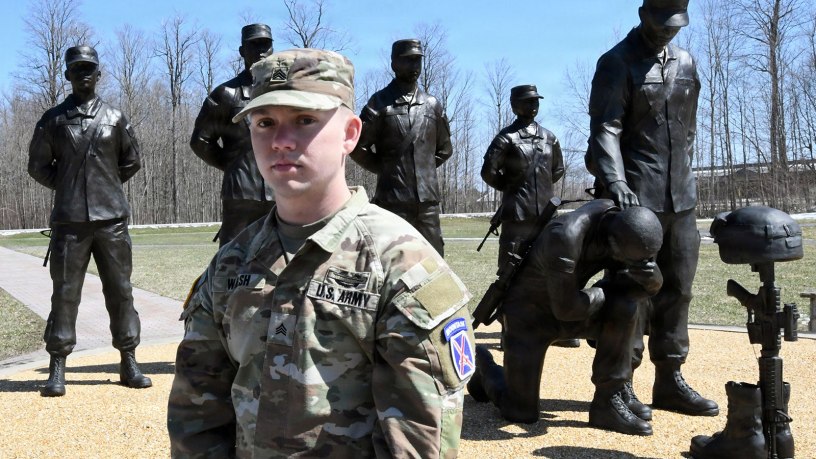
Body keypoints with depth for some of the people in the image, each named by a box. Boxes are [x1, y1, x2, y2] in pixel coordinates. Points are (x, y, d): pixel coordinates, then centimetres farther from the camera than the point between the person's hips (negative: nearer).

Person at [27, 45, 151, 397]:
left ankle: (129, 364, 12)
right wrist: (67, 187, 7)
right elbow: (38, 165, 12)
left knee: (120, 290, 4)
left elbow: (132, 161, 17)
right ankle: (57, 369, 9)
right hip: (69, 219, -1)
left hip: (112, 217, 1)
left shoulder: (115, 118, 9)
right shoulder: (53, 119, 7)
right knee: (65, 292, 1)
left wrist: (108, 185, 11)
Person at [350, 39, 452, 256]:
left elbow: (444, 149, 23)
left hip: (428, 200, 4)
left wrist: (424, 169, 11)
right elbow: (356, 147, -2)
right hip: (392, 200, -4)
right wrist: (386, 170, 0)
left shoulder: (432, 105, 12)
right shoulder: (380, 103, 0)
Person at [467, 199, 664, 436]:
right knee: (522, 413, -5)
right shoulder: (564, 236, -37)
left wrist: (650, 274, -31)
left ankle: (609, 401, -9)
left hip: (569, 305, 6)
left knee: (624, 307, -23)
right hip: (529, 313, -6)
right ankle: (483, 363, 26)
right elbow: (566, 308, -32)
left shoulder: (625, 228, -14)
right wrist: (608, 292, -17)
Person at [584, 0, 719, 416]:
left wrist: (683, 176, 17)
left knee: (677, 289, 9)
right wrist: (614, 180, -30)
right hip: (636, 196, -6)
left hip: (681, 197, 7)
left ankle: (670, 381, 19)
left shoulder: (685, 63, 15)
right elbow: (605, 127, -17)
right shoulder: (618, 63, -5)